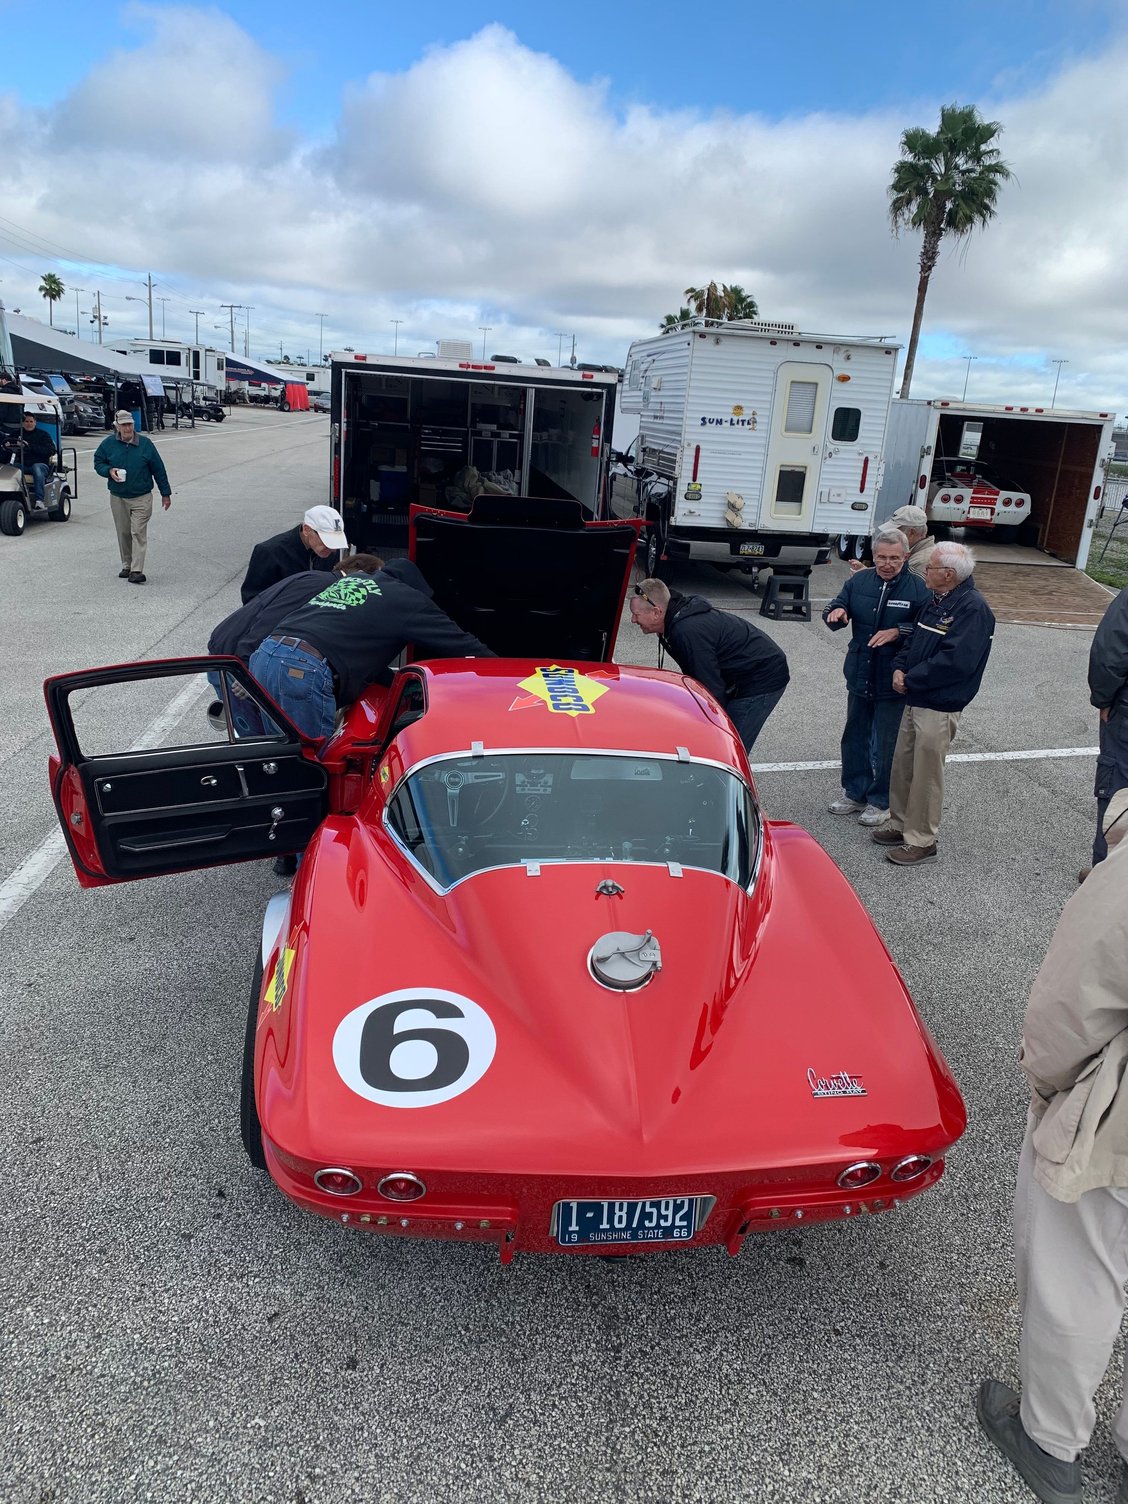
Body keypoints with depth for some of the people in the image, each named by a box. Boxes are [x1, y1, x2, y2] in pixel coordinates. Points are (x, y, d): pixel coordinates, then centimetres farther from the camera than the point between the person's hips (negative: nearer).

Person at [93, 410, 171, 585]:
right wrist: (109, 471, -11)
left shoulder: (145, 443, -3)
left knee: (138, 533, -9)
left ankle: (137, 571, -13)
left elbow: (158, 469, 2)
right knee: (123, 533, 10)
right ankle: (126, 566, 23)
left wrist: (165, 493, 4)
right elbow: (98, 462, 12)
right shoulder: (108, 443, 1)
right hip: (118, 498, 3)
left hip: (141, 498, -3)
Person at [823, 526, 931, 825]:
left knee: (886, 745, 5)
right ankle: (855, 793, 33)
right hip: (859, 677, 5)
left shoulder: (918, 589, -10)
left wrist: (898, 632, -27)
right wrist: (837, 613, -18)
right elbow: (835, 615, 6)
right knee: (855, 737, 17)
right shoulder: (859, 582, 3)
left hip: (894, 683, -5)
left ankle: (881, 802, 21)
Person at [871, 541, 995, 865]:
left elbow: (955, 662, -26)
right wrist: (899, 669, -2)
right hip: (915, 700, 9)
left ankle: (921, 840, 12)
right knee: (902, 765, 17)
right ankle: (901, 823, 32)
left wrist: (911, 679, -18)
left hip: (940, 708, -9)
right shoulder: (936, 601, 11)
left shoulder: (973, 608, -18)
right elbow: (913, 641, 18)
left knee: (926, 774, 0)